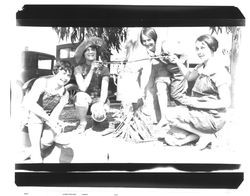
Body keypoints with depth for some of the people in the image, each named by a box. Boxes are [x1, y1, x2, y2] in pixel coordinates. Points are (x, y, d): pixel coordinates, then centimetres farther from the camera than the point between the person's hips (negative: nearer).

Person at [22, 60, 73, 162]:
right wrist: (48, 119, -35)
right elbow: (29, 103, -30)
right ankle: (36, 155, -23)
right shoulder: (42, 82, -19)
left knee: (49, 139, -21)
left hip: (45, 118, 3)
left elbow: (55, 115, -10)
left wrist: (56, 123, -32)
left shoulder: (64, 94, -5)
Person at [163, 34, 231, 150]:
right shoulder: (202, 67, 9)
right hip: (200, 112, 8)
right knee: (170, 138, -2)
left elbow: (226, 102, -22)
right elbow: (189, 76, 29)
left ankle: (206, 135, -8)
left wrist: (197, 104, -22)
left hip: (213, 117, -8)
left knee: (171, 116, -18)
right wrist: (177, 61, 12)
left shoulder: (219, 72, -18)